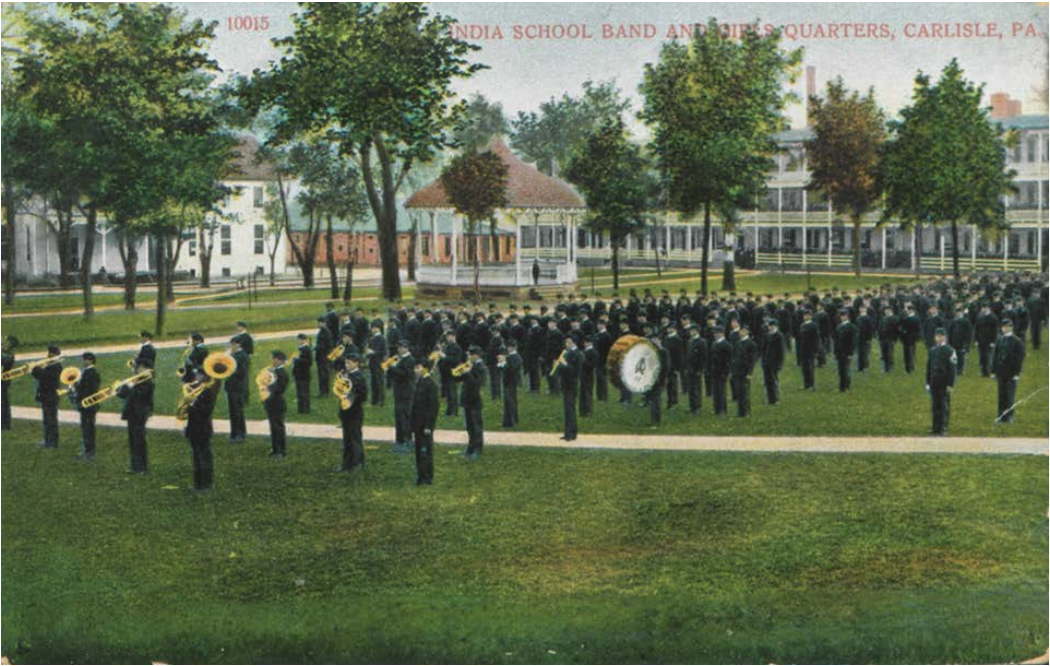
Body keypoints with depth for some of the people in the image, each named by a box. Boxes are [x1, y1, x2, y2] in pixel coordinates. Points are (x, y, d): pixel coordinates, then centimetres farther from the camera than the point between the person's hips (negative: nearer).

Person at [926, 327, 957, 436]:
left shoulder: (949, 350, -6)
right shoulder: (932, 350, 11)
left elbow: (952, 369, -9)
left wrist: (950, 385, -13)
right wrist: (928, 382, 12)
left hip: (944, 383, -5)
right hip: (934, 383, 5)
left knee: (944, 406, -1)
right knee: (935, 406, 8)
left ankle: (944, 428, 2)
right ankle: (936, 428, 13)